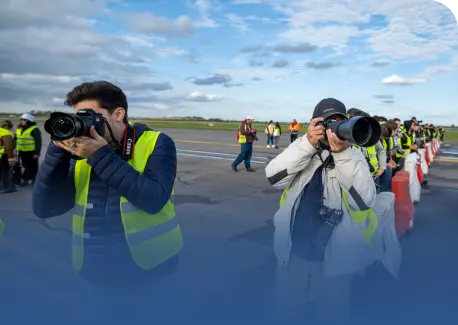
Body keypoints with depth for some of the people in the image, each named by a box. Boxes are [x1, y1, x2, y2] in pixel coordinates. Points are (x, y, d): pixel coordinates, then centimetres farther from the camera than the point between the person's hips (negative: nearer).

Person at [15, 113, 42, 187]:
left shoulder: (34, 130, -11)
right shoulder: (19, 129, 13)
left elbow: (38, 142, -14)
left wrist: (37, 153, -18)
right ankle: (25, 180, 22)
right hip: (22, 152, 7)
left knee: (32, 167, 1)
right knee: (26, 166, 14)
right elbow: (15, 139, 21)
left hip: (31, 152, -7)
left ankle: (33, 180, 8)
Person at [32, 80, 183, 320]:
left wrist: (101, 157, -24)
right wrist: (59, 150, -14)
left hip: (151, 272, -3)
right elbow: (44, 208, -4)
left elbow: (154, 199, -24)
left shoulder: (156, 143, -9)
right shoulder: (80, 156, 2)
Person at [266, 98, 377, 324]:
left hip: (334, 258, -1)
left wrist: (343, 154, -29)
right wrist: (307, 144, -26)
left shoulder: (354, 157, -4)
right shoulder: (303, 152, -1)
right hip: (293, 253, 1)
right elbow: (274, 179, -18)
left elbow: (364, 201, -19)